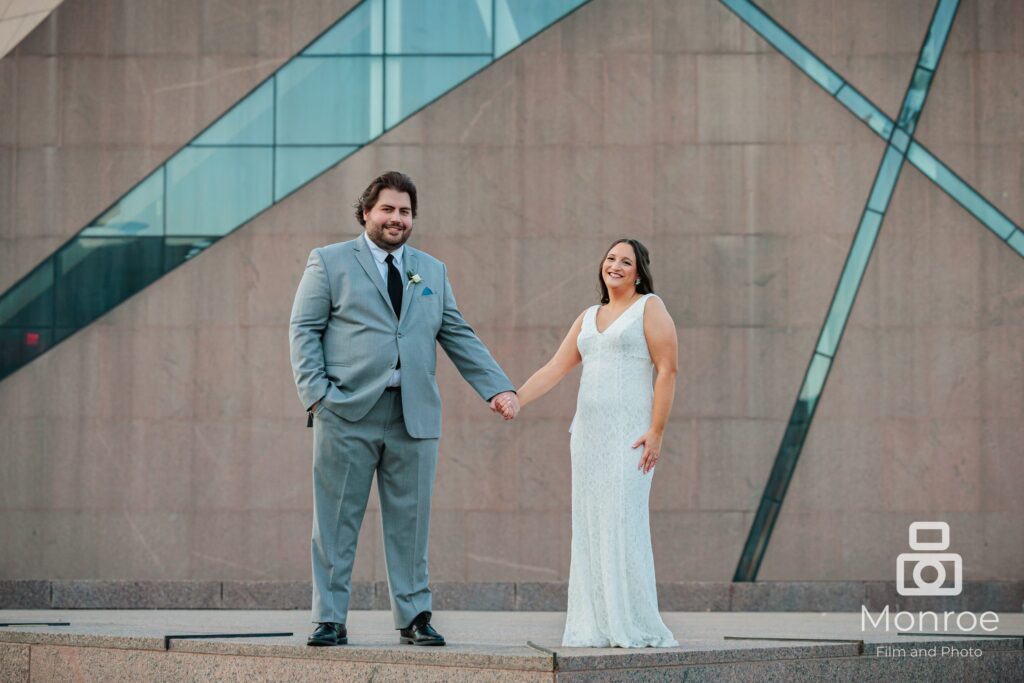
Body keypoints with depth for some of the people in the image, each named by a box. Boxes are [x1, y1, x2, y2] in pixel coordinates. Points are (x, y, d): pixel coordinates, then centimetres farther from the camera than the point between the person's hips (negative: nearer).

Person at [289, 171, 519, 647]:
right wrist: (315, 392, -9)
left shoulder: (433, 271, 19)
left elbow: (459, 337, 17)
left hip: (415, 415, 3)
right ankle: (330, 620, 5)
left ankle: (414, 617, 12)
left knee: (410, 522, 5)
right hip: (348, 412, -3)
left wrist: (497, 388, 6)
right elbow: (304, 330, 3)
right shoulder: (329, 262, 7)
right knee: (337, 522, 0)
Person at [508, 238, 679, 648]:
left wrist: (656, 431, -14)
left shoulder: (649, 308, 1)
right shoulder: (588, 318, 19)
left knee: (623, 522, -12)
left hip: (628, 433, -7)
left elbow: (667, 370, -7)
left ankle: (635, 628, -8)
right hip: (587, 431, 7)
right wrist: (516, 400, -3)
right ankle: (595, 628, 4)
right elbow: (555, 369, 12)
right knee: (589, 527, 2)